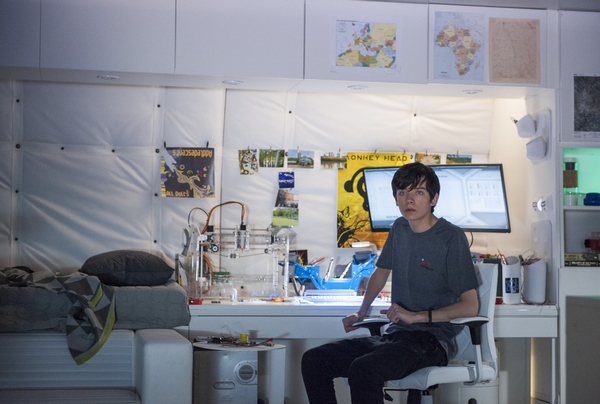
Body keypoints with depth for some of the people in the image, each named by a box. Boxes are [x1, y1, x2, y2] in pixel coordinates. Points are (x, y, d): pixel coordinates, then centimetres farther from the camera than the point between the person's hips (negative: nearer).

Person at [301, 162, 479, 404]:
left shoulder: (451, 237, -8)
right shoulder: (399, 229, 13)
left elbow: (470, 306, -11)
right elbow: (381, 272, 32)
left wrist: (417, 316, -17)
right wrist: (361, 313, 22)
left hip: (433, 340, -7)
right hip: (396, 335, 7)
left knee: (363, 369, -35)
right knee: (313, 360, -12)